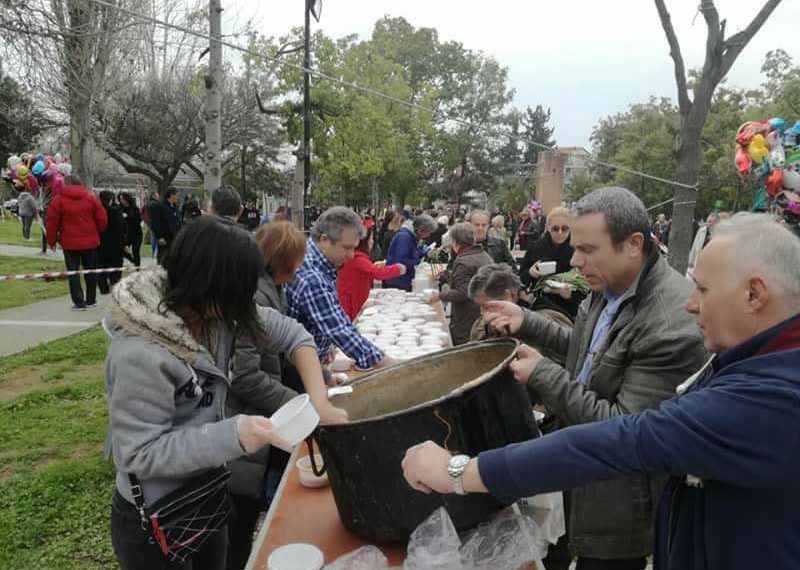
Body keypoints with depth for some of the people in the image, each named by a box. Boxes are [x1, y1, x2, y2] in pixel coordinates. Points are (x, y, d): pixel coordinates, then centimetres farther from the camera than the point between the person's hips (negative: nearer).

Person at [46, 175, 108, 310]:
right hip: (90, 241, 2)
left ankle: (79, 303, 3)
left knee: (73, 272, 5)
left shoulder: (58, 199, -4)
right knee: (90, 271, 13)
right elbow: (102, 219, 1)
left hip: (70, 243, -2)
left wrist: (52, 241, 7)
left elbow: (52, 222, -4)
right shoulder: (91, 197, 2)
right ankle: (91, 300, 19)